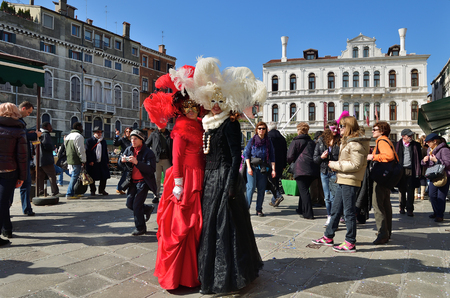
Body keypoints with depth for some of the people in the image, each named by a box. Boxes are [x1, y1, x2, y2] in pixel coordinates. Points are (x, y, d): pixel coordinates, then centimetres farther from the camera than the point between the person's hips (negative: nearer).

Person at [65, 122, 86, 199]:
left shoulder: (68, 136, 19)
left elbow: (66, 148, 22)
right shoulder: (78, 136, -11)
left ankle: (71, 193, 21)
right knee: (74, 177, -6)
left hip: (69, 159, 9)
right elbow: (81, 150, -15)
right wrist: (83, 160, -12)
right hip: (76, 161, -9)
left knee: (73, 176, 16)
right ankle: (69, 194, -7)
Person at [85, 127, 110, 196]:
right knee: (92, 178, 4)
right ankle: (93, 190, 18)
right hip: (93, 163, -4)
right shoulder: (89, 141, 0)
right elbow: (87, 152, -6)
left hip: (102, 162, 4)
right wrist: (90, 161, -14)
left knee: (104, 177, 5)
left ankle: (101, 190, 18)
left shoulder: (103, 141, 16)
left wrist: (107, 161, 11)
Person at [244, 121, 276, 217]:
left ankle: (259, 210, 12)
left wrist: (273, 169, 0)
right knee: (251, 187, -10)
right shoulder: (252, 140, 5)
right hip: (252, 166, -2)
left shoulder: (268, 142, 10)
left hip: (263, 168, 2)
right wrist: (249, 167, -7)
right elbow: (246, 154, 3)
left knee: (261, 189, 2)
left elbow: (272, 157, 9)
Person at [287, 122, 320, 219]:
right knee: (304, 190, 19)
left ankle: (308, 214, -5)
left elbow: (290, 156, -5)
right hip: (313, 169, 6)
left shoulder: (295, 142, -1)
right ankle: (301, 209, 31)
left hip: (301, 169, -6)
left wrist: (289, 162, 15)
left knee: (303, 191, -3)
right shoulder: (312, 142, 17)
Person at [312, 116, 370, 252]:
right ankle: (328, 237, 26)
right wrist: (336, 165, 6)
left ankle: (350, 243, 11)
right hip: (343, 180, 10)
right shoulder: (346, 142, 18)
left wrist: (335, 164, -14)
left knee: (349, 212, -1)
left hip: (350, 182, -10)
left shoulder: (355, 144, -15)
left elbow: (355, 165, -20)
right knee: (335, 209, 15)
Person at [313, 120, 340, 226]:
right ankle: (329, 217, 24)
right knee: (327, 197, 11)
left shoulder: (340, 142, -3)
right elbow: (315, 158, 8)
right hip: (324, 172, 4)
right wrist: (321, 157, -11)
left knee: (333, 197, -5)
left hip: (335, 173, -3)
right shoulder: (321, 141, 6)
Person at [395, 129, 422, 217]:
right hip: (401, 170, 1)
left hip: (411, 170, 0)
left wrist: (419, 171, -2)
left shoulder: (416, 145, 5)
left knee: (410, 191, 0)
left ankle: (409, 209, 8)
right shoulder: (398, 145, 5)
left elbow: (419, 159, 5)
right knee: (402, 190, 8)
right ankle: (402, 207, 21)